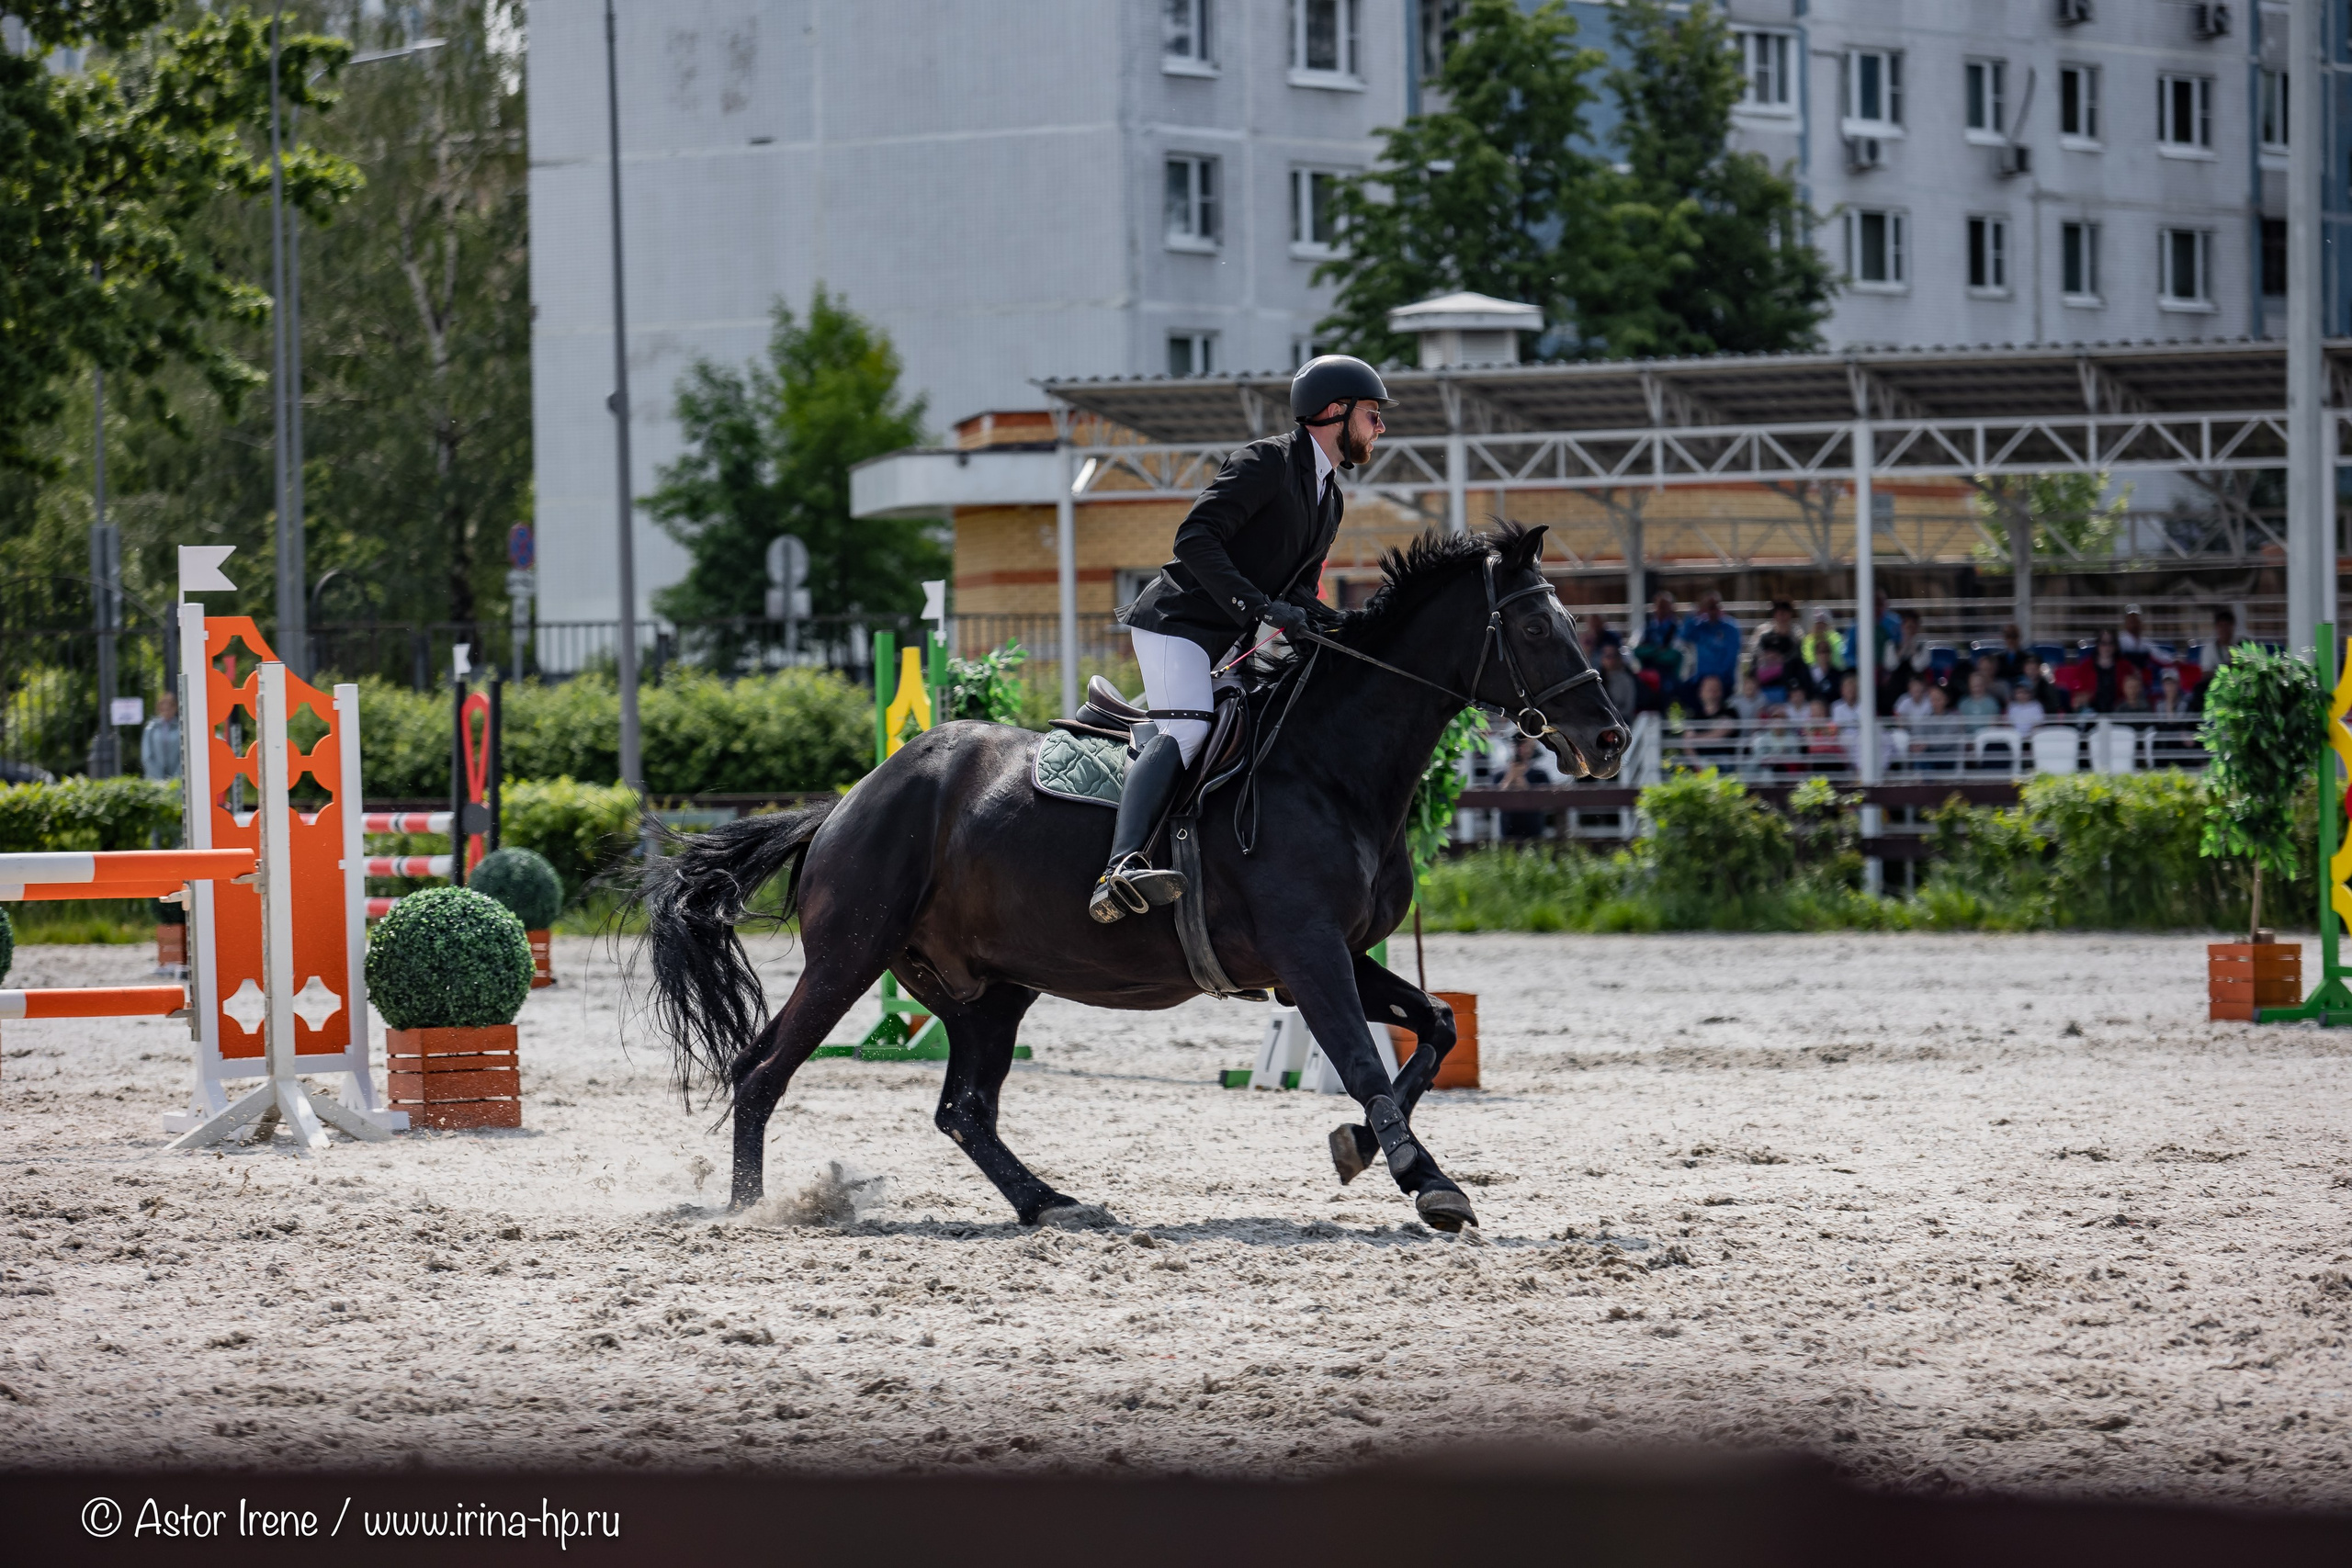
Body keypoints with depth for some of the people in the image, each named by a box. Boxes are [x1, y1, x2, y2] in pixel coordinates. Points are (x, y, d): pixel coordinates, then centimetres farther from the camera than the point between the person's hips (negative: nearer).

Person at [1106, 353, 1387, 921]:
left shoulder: (1330, 499, 18)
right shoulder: (1267, 462, -12)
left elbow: (1298, 591, 18)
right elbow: (1195, 539, -23)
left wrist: (1345, 628, -4)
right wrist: (1259, 606, -31)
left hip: (1230, 641, 10)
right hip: (1177, 620, -10)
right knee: (1187, 729, -30)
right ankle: (1119, 871, -47)